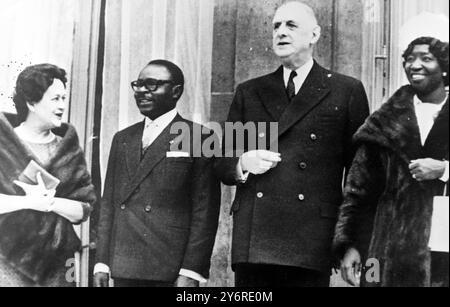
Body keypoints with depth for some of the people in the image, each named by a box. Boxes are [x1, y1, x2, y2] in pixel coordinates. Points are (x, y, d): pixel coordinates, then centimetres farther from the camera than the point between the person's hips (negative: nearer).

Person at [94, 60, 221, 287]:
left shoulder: (198, 140, -1)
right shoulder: (122, 139, 16)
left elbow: (205, 211, -6)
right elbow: (109, 204, 15)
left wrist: (191, 272, -12)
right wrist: (102, 263, 9)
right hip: (124, 270, 5)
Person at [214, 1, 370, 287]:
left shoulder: (347, 91, 8)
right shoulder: (249, 92, 17)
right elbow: (222, 163, 18)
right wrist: (243, 164, -5)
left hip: (312, 242, -2)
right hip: (251, 241, 3)